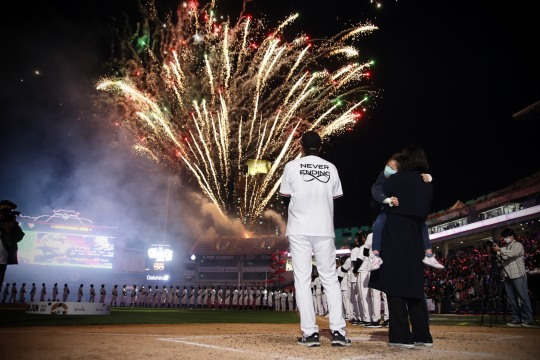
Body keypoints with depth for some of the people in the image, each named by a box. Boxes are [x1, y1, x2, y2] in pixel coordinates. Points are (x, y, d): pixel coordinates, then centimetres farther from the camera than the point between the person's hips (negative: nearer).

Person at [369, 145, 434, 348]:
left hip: (394, 240, -6)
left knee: (395, 288, -2)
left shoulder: (396, 179, -5)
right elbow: (425, 213, 14)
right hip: (414, 240, 6)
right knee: (414, 288, 11)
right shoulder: (427, 186, 11)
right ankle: (423, 336, 14)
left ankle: (402, 337, -2)